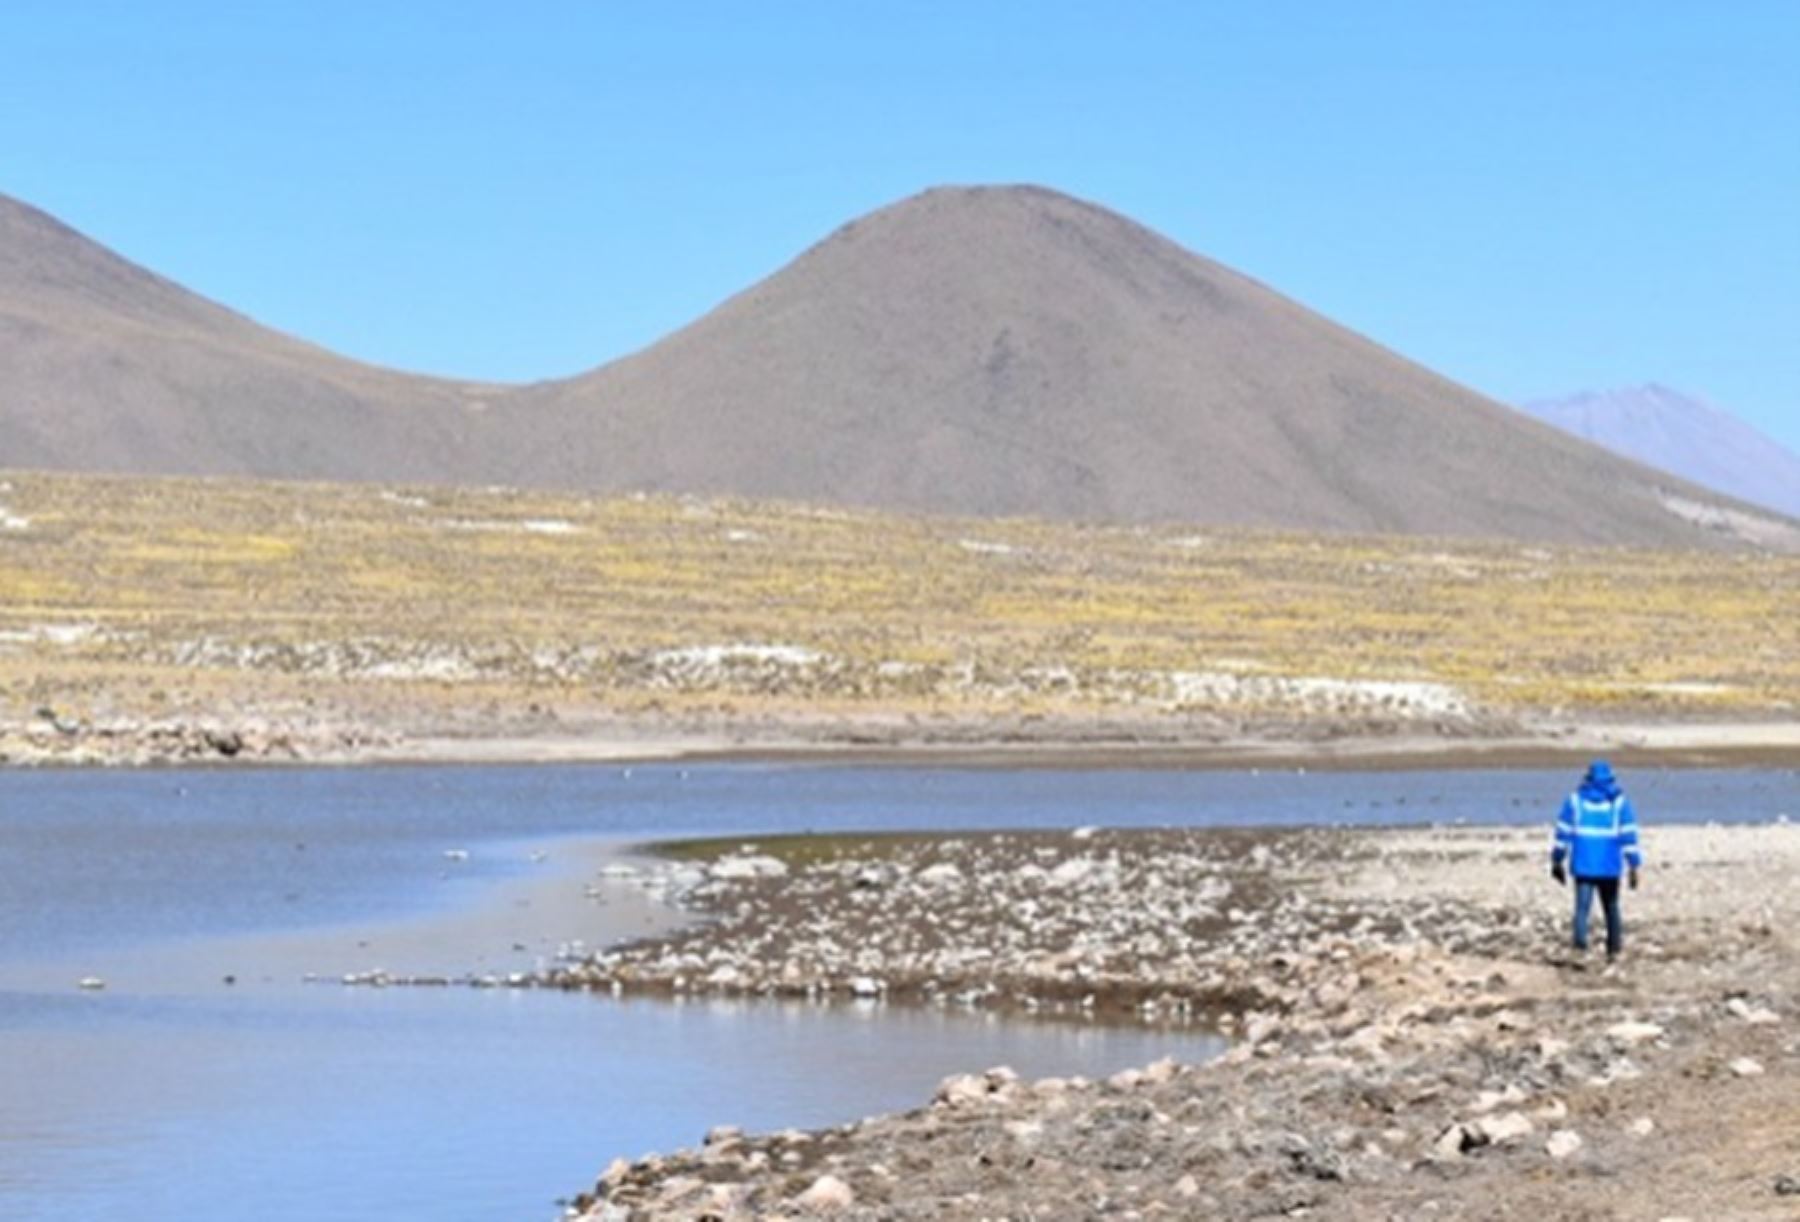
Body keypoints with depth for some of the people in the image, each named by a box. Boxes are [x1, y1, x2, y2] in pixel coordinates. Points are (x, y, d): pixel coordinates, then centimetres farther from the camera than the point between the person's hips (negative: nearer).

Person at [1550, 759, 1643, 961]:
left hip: (1583, 867, -1)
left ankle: (1580, 947, -26)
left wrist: (1557, 862, 12)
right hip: (1610, 868, 1)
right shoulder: (1619, 803, 0)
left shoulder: (1574, 801, 1)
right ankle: (1613, 949, 24)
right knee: (1611, 908, 17)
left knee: (1582, 907, -6)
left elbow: (1563, 833, 4)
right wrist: (1634, 867, 0)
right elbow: (1629, 836, -3)